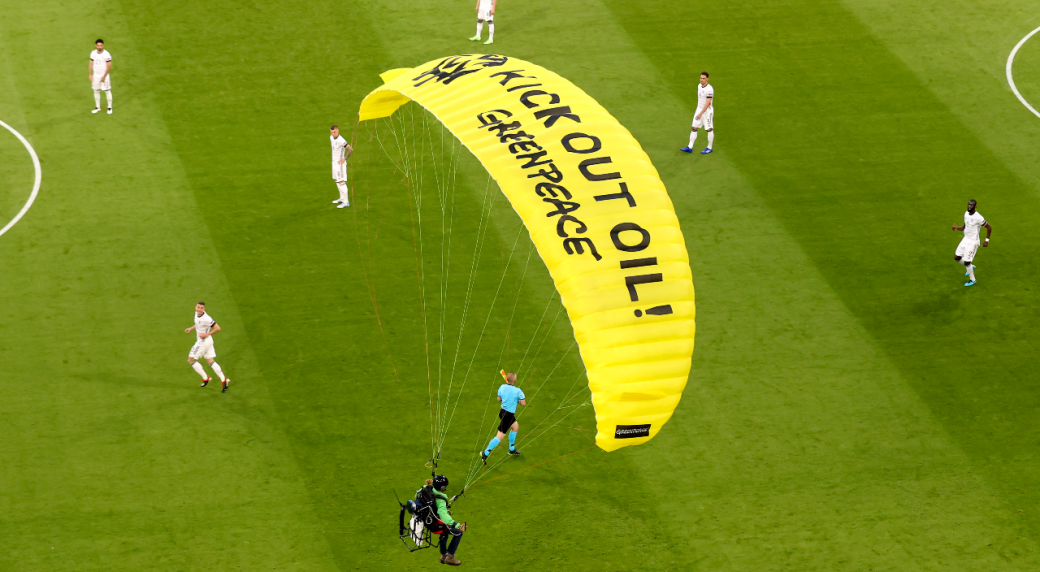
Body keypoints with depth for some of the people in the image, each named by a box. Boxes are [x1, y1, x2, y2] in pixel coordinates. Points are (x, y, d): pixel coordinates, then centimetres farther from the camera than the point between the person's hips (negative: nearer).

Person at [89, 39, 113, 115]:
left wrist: (104, 77, -14)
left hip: (104, 76, -5)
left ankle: (110, 107, 12)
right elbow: (91, 64, 9)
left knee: (107, 91, 1)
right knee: (96, 91, 10)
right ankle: (98, 107, 23)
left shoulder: (106, 54, -16)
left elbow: (109, 67, -13)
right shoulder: (93, 53, 0)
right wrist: (90, 74, 3)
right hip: (96, 75, 5)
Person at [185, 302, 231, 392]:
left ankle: (205, 378, 11)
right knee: (210, 361, 13)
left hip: (203, 341, -9)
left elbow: (218, 328, -23)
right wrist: (191, 328, 14)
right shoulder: (197, 313, 0)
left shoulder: (206, 319, -28)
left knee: (191, 360, 4)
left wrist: (206, 334, -23)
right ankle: (224, 380, 9)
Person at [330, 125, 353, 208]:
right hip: (334, 162, 10)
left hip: (340, 163, -10)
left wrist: (344, 159, -21)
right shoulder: (331, 137, 3)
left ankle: (346, 202, -9)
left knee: (341, 181, -11)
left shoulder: (341, 140, -25)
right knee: (336, 180, 20)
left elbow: (351, 149, -29)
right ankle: (342, 198, 35)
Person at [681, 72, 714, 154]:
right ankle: (690, 147, 10)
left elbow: (708, 103, -25)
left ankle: (709, 148, 16)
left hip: (707, 111, -8)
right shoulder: (699, 86, 4)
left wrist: (701, 113, -27)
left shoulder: (709, 89, -22)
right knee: (694, 128, 6)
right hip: (699, 109, 8)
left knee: (709, 129, 4)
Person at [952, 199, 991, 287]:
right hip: (965, 239, 8)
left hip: (973, 242, -8)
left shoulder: (978, 218, -24)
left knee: (966, 262, -3)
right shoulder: (966, 213, 1)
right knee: (957, 257, 12)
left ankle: (972, 280, 20)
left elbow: (989, 227, -14)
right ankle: (971, 267, 37)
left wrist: (987, 241, -12)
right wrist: (957, 228, -9)